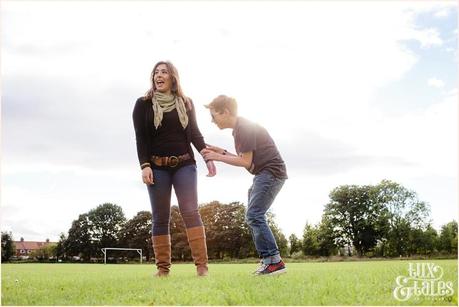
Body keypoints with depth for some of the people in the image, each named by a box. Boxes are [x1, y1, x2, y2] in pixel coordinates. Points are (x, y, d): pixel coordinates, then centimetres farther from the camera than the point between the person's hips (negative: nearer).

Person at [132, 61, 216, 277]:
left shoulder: (186, 103, 11)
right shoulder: (143, 104, 5)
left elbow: (194, 133, 8)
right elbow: (141, 138, 0)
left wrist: (208, 156, -5)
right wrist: (144, 165, -12)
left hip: (184, 164, 1)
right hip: (157, 166, 0)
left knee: (190, 212, -10)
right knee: (160, 217, 0)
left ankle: (202, 265, -13)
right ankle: (163, 267, 3)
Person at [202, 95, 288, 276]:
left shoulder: (244, 128, -16)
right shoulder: (239, 128, 15)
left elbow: (246, 162, -17)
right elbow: (246, 159, 14)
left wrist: (218, 157, -11)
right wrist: (222, 152, 6)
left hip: (271, 172, -10)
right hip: (264, 173, 10)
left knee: (254, 215, -15)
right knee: (254, 216, 8)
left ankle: (275, 261, -15)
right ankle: (267, 260, 10)